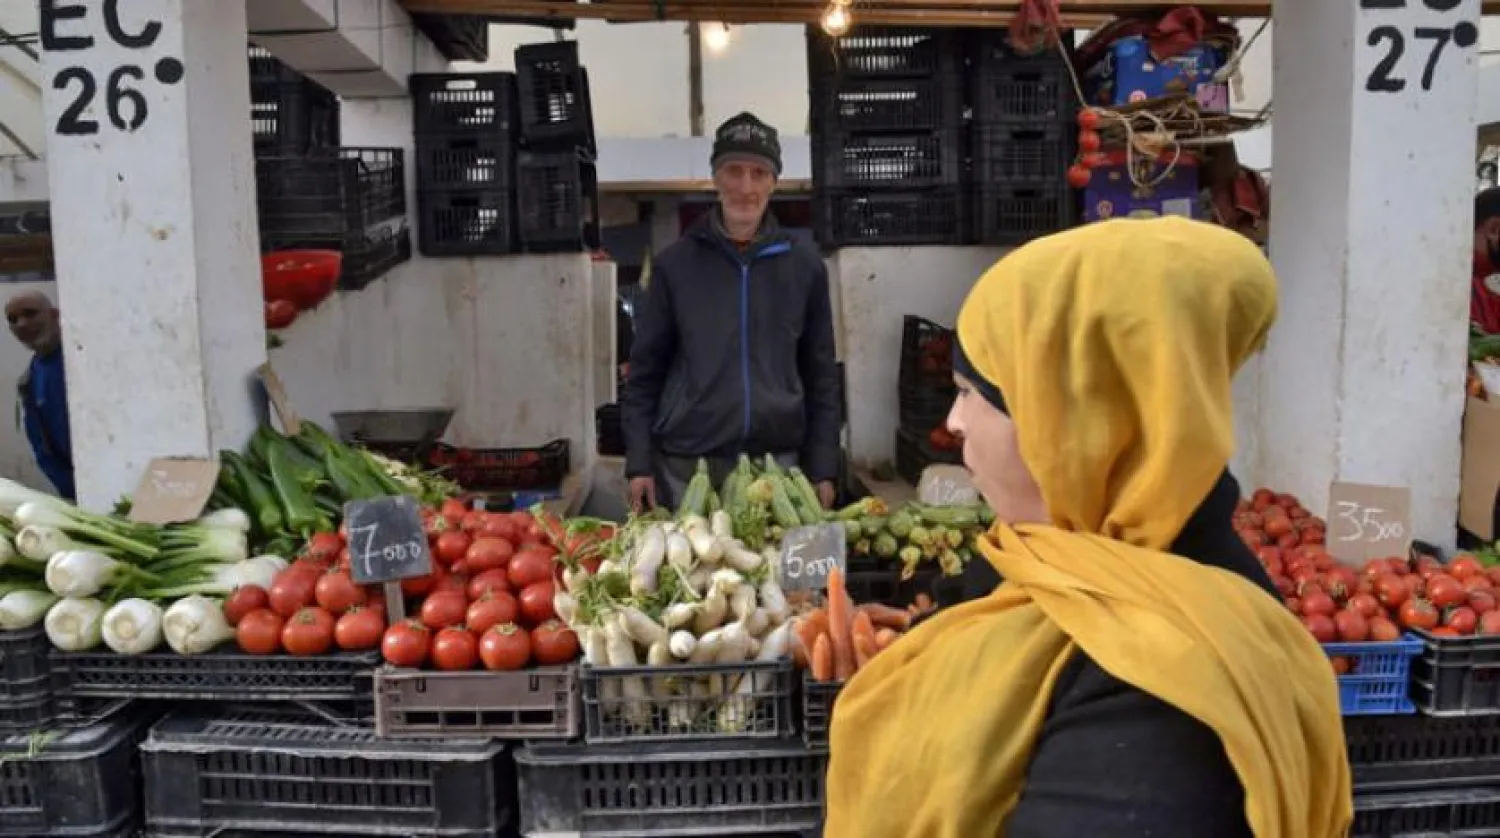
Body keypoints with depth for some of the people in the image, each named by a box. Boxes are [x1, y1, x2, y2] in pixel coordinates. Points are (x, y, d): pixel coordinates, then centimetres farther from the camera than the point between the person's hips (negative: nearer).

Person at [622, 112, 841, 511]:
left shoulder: (805, 264, 5)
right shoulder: (675, 264, 2)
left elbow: (821, 374, 7)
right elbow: (645, 369, 4)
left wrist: (823, 468, 3)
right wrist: (639, 462, -3)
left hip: (778, 461, 1)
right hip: (685, 465, -1)